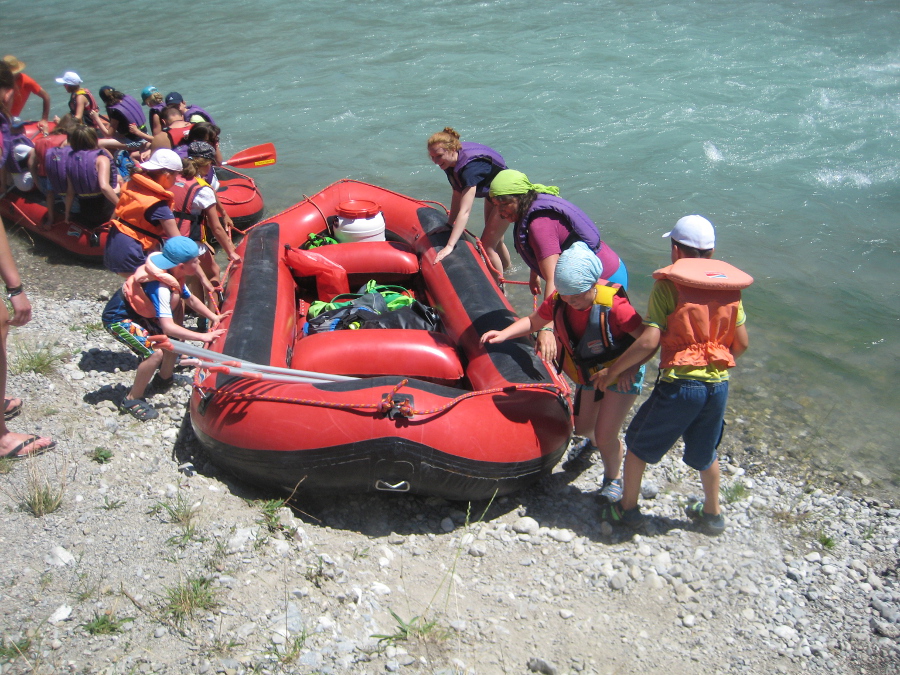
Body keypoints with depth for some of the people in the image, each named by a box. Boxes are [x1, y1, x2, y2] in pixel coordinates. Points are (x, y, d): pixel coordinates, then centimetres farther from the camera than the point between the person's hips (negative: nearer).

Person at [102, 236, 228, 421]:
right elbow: (167, 327, -40)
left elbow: (190, 299, 10)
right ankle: (132, 400, -8)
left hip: (137, 312, 10)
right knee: (155, 353, -24)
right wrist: (203, 337, -39)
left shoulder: (174, 275, -6)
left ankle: (165, 378, 28)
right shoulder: (159, 286, -34)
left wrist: (214, 317, 1)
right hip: (118, 320, -10)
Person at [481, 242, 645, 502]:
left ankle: (613, 479, 24)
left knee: (605, 436, -6)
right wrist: (504, 334, -15)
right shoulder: (559, 300, -18)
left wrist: (630, 369, -33)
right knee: (583, 427, 17)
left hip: (621, 374, -5)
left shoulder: (613, 305, -35)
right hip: (588, 374, 6)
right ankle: (589, 444, 55)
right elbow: (533, 322, -1)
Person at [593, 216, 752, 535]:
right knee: (705, 452, 27)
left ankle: (628, 508, 28)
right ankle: (713, 514, 42)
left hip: (679, 385, -5)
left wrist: (611, 371, -6)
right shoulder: (729, 284, 5)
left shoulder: (668, 283, -9)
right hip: (718, 385, 5)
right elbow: (742, 342, 6)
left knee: (637, 443, 17)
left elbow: (649, 341, -17)